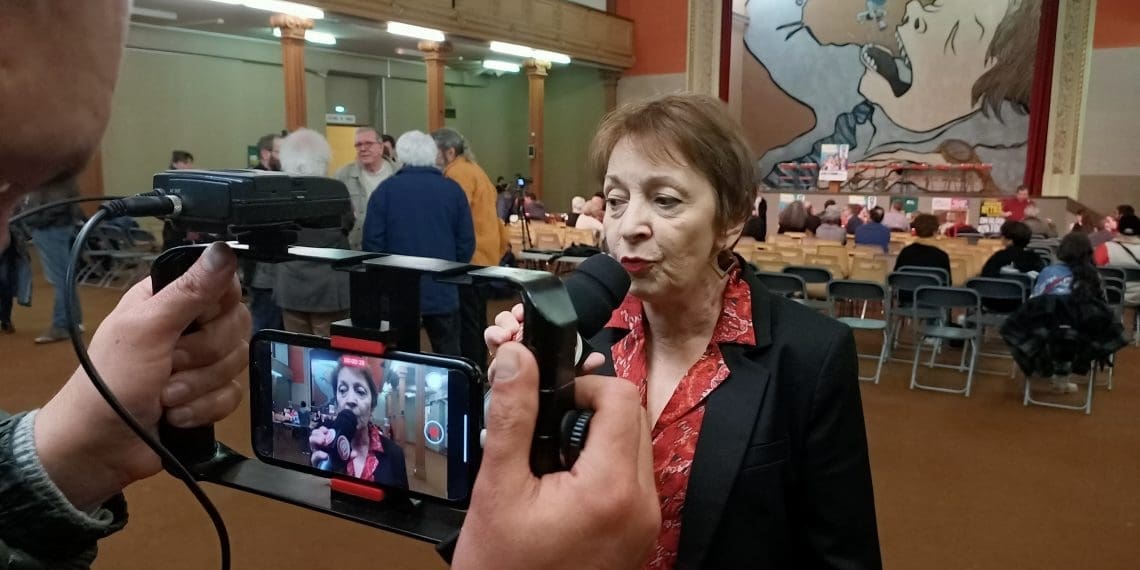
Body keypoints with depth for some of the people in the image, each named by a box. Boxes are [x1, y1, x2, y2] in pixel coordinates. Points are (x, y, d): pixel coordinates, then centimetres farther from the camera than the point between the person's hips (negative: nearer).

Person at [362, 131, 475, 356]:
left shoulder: (386, 189, -4)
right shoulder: (452, 189, 0)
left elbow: (373, 240, -5)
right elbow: (466, 241, 0)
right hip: (443, 290, 1)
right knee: (449, 357, 10)